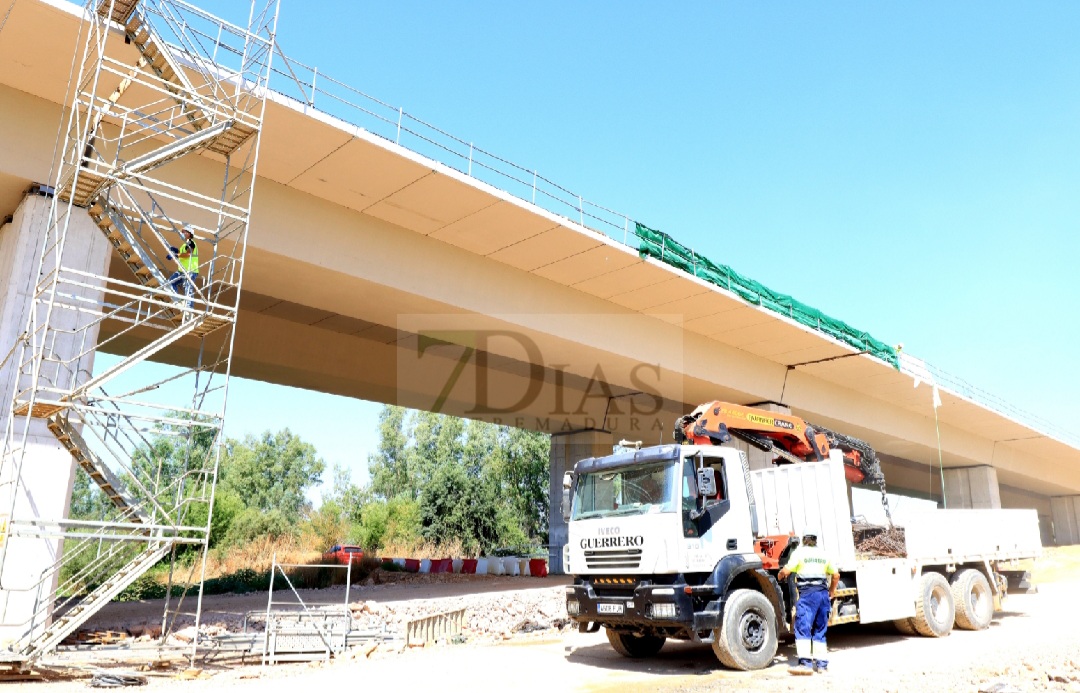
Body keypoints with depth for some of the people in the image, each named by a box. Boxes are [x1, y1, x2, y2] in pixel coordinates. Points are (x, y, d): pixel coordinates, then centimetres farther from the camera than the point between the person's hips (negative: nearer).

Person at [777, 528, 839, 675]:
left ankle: (805, 663, -17)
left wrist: (779, 576, 15)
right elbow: (836, 576, 23)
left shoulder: (799, 552, 1)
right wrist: (831, 593, 36)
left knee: (802, 628, -8)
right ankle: (821, 664, 14)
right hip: (823, 593, 6)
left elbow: (786, 571, -6)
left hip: (807, 593, -6)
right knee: (820, 630, 14)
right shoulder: (823, 554, 17)